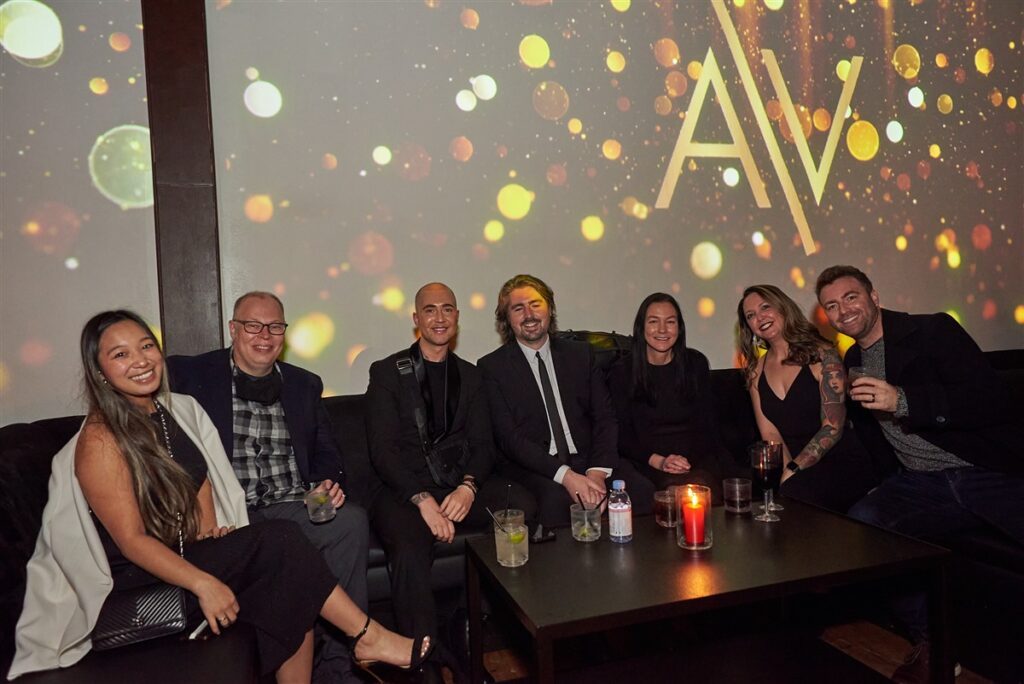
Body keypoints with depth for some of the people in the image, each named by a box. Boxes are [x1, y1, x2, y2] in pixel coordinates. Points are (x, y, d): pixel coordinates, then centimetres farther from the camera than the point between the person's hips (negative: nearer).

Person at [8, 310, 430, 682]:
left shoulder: (179, 410, 5)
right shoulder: (100, 441, -16)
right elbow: (131, 539, -19)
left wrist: (209, 532, -6)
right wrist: (203, 583, -29)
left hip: (192, 556, 7)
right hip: (138, 584, -6)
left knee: (290, 590, -19)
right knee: (279, 540, -24)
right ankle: (370, 638, -12)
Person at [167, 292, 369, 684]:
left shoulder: (304, 385, 19)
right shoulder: (189, 375, 8)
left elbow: (326, 453, 22)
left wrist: (327, 483, -1)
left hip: (293, 508, 4)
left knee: (351, 520, -27)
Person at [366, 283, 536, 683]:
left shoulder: (470, 376, 16)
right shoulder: (387, 373, 4)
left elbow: (483, 444, 10)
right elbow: (382, 450, -5)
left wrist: (468, 487, -12)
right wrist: (423, 499, -18)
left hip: (462, 486, 4)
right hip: (405, 490, -3)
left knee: (524, 507, -25)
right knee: (410, 552, -34)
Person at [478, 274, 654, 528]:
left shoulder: (581, 354, 13)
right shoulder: (492, 367, 3)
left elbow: (604, 417, 7)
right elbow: (508, 437, -6)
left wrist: (598, 471, -12)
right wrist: (565, 475, -18)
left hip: (589, 460, 3)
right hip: (534, 468, -3)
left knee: (644, 492, -24)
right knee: (557, 500, -36)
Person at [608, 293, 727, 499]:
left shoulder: (696, 363, 10)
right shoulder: (623, 371, 3)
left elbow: (707, 422, 10)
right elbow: (622, 436, 2)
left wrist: (690, 460, -7)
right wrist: (658, 461, -13)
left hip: (698, 457, 2)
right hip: (649, 464, -2)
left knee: (705, 488, -31)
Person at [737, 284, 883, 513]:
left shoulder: (822, 354, -3)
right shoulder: (755, 371, 10)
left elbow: (832, 428, -10)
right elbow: (769, 434, 3)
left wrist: (791, 472, -19)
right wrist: (786, 472, -16)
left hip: (842, 463, -3)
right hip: (798, 472, 4)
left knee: (792, 494, -34)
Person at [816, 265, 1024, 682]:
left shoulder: (934, 331, -2)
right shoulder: (852, 363, 15)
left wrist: (902, 401, -22)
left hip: (990, 471, -4)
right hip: (922, 483, 5)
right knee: (863, 522, -23)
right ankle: (928, 642, -5)